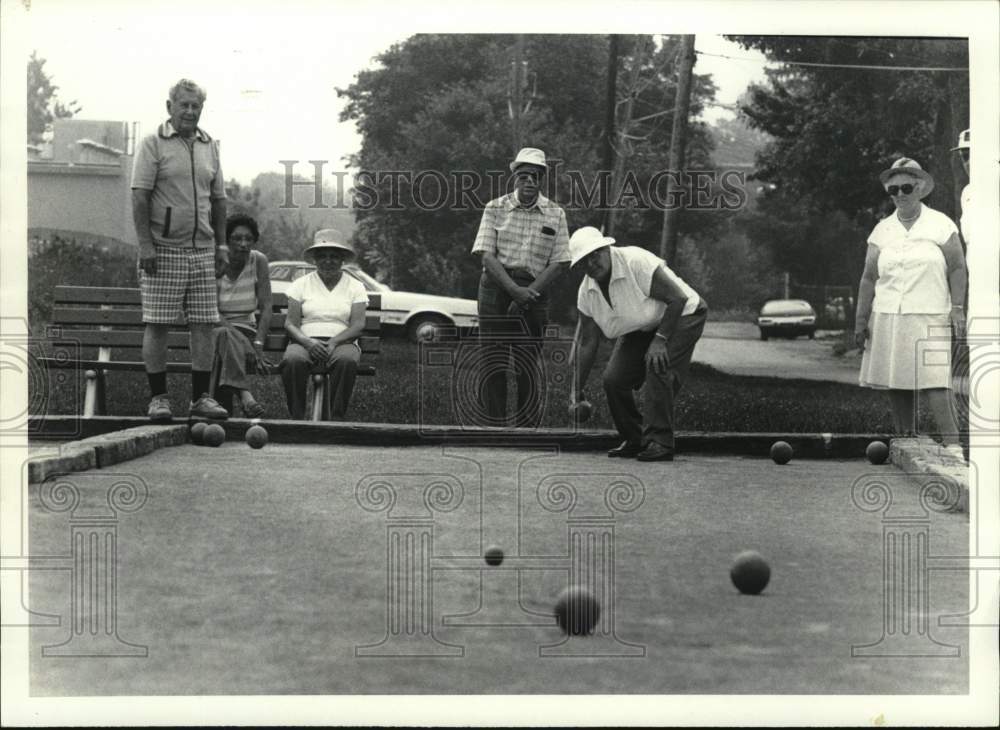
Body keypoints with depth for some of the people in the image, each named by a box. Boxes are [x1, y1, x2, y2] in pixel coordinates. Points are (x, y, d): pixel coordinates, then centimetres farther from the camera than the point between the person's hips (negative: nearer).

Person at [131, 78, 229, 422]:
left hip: (202, 250, 5)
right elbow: (140, 196, -8)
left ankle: (201, 397, 9)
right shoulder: (153, 144, -3)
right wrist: (146, 244, -15)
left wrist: (221, 243, 11)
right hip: (163, 249, -5)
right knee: (157, 325, -2)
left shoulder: (209, 146, 14)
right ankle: (158, 397, 4)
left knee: (204, 324, 3)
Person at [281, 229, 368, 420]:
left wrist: (333, 342, -19)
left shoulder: (355, 287, 11)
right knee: (292, 360, -36)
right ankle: (297, 418, -29)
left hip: (342, 342, 0)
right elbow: (290, 323, 3)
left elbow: (358, 325, -1)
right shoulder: (301, 284, 12)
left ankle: (337, 418, -32)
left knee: (347, 360, -37)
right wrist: (308, 342, -18)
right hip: (306, 342, 0)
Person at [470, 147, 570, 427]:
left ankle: (526, 428, 3)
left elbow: (559, 263, 1)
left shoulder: (555, 214, 6)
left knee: (529, 367, -2)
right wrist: (514, 289, -17)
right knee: (492, 364, -1)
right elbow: (486, 255, -4)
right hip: (495, 287, 0)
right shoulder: (495, 208, 4)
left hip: (534, 291, 0)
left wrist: (527, 293, -11)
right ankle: (493, 428, 5)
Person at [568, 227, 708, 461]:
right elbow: (586, 343, -4)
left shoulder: (637, 262, -29)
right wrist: (577, 389, -7)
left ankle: (660, 443, -24)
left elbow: (678, 298, -28)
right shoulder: (587, 291, -9)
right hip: (640, 329, 7)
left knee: (658, 369, -29)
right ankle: (635, 441, 9)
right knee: (613, 379, -9)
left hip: (679, 317, -7)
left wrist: (660, 339, -31)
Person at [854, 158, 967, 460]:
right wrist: (861, 319, 7)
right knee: (896, 383, 4)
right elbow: (869, 278, 11)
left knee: (934, 380, -14)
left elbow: (957, 268, 4)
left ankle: (951, 442, -15)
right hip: (887, 317, 4)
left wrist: (957, 308, -5)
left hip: (929, 317, -3)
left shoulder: (940, 224, 4)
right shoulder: (882, 231, 10)